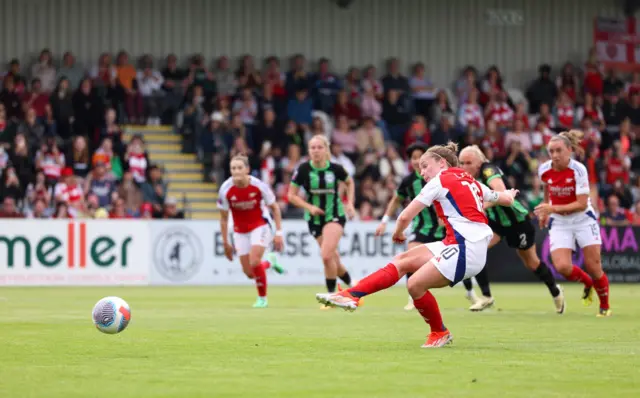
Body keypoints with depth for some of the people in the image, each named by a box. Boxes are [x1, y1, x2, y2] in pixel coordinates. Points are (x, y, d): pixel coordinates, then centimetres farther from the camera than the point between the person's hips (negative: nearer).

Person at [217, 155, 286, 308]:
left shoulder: (259, 185, -21)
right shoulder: (225, 189, -17)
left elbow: (274, 207, -5)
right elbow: (223, 218, -3)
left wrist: (278, 233, -9)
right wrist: (225, 243, 1)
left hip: (260, 225, -3)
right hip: (240, 231, 3)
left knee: (254, 262, -24)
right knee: (249, 273, 0)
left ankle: (262, 298, -1)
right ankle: (270, 262, 34)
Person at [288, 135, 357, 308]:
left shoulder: (335, 169, -9)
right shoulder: (303, 169, -9)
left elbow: (349, 182, 14)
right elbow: (291, 195, -3)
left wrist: (350, 203, 3)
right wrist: (309, 207, -17)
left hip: (335, 216, -2)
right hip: (315, 219, 2)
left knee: (326, 256, -22)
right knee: (334, 260, 7)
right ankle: (351, 285, 33)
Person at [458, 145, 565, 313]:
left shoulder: (489, 170, -31)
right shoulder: (469, 178, -8)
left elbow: (501, 192, -51)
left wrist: (480, 207, -60)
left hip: (517, 220, -6)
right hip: (495, 220, 6)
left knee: (532, 263, 11)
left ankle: (555, 291, 40)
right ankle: (486, 297, -10)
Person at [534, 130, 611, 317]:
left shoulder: (578, 170, -21)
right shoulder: (544, 170, -9)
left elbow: (582, 204, -24)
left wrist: (553, 209, -31)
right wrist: (545, 212, 18)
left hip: (583, 220, -3)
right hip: (559, 223, 3)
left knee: (593, 267, -6)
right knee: (562, 267, -17)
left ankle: (605, 306, 19)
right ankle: (587, 282, 16)